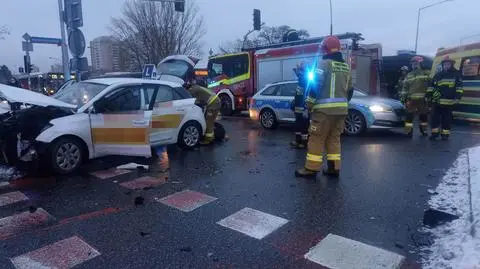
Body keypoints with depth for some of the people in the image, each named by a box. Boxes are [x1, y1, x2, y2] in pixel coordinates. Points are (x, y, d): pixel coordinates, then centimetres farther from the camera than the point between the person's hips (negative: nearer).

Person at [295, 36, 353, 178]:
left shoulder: (325, 63, -6)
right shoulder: (346, 67, 17)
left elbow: (316, 85, -13)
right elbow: (349, 90, 20)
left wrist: (309, 103, -6)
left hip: (325, 108, -7)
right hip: (341, 109, 7)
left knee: (317, 139, -3)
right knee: (334, 138, 13)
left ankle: (311, 168, -2)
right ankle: (334, 168, 13)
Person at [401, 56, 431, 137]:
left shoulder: (427, 73, 7)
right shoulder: (409, 75, 13)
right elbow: (405, 87, 11)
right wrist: (403, 98, 4)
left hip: (423, 99, 0)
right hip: (411, 99, 0)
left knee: (424, 115, 9)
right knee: (409, 115, -6)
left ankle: (423, 130, 22)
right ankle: (408, 131, -2)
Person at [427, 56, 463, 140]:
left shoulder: (456, 74, 5)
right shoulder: (438, 75, 14)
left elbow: (459, 87, 1)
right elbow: (432, 86, 17)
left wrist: (457, 97, -9)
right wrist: (428, 95, 11)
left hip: (449, 102, -3)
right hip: (437, 101, 3)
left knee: (447, 118, 3)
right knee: (435, 117, 1)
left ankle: (445, 134, 11)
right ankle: (434, 133, 9)